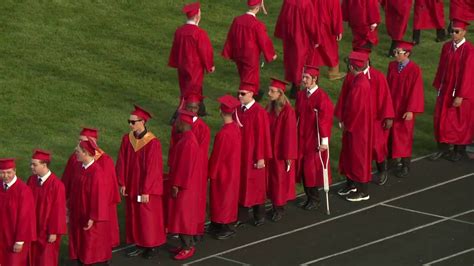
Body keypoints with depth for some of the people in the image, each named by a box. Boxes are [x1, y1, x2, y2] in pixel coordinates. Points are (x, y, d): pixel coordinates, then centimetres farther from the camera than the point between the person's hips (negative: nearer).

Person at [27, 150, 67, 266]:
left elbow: (58, 210, -17)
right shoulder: (31, 180, -3)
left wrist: (54, 232, -14)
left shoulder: (56, 185, -21)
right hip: (32, 228, 5)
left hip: (47, 231, -5)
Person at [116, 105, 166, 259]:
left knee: (149, 217, 6)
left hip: (147, 188, -6)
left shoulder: (152, 142, -19)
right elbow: (122, 163, 3)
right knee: (134, 216, 12)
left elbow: (152, 169, -18)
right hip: (131, 186, 6)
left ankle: (152, 246, 21)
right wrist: (122, 183, -1)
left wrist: (146, 191, -18)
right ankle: (140, 245, 24)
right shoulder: (127, 139, -2)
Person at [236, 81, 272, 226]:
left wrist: (261, 158, -15)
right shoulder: (238, 110, 1)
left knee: (256, 186, 8)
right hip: (239, 154, 6)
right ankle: (242, 216, 21)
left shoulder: (259, 112, -18)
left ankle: (259, 215, 23)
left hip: (253, 155, -6)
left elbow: (262, 136, -16)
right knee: (241, 184, 11)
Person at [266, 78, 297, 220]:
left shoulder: (287, 111, -21)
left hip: (281, 151, -7)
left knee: (280, 180, 6)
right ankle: (275, 206, 27)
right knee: (272, 179, 14)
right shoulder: (269, 108, 1)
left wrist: (288, 155, -15)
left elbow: (290, 134, -18)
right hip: (270, 150, 7)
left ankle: (280, 209, 21)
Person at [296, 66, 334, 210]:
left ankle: (314, 198, 16)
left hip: (315, 140, -6)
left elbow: (325, 119, -17)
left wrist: (324, 140, -17)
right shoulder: (301, 95, 3)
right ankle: (309, 197, 22)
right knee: (303, 168, 9)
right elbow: (298, 116, 10)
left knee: (312, 169, -1)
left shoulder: (322, 97, -17)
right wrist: (296, 134, 10)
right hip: (302, 138, 6)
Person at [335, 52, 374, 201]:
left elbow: (355, 108, -24)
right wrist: (341, 119, 2)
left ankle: (363, 191, 14)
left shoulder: (360, 85, -27)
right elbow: (344, 99, 7)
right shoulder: (354, 79, 2)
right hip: (351, 124, 9)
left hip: (359, 126, -9)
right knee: (349, 154, 20)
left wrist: (347, 124, -11)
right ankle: (351, 184, 35)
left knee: (359, 156, 2)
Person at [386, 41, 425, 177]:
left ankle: (405, 166, 20)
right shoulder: (392, 66, -2)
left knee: (404, 137, 7)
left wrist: (411, 110, -18)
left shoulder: (414, 70, -19)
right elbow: (388, 86, 6)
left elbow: (415, 91, -17)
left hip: (404, 109, -5)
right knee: (391, 135, 12)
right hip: (391, 106, 5)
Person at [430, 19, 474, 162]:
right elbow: (441, 68, 7)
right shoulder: (446, 47, -1)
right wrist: (438, 86, 8)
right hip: (445, 89, 5)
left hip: (461, 91, -5)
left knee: (460, 121, 9)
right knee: (441, 119, 7)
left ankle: (460, 150, 25)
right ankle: (443, 148, 20)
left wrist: (460, 96, -20)